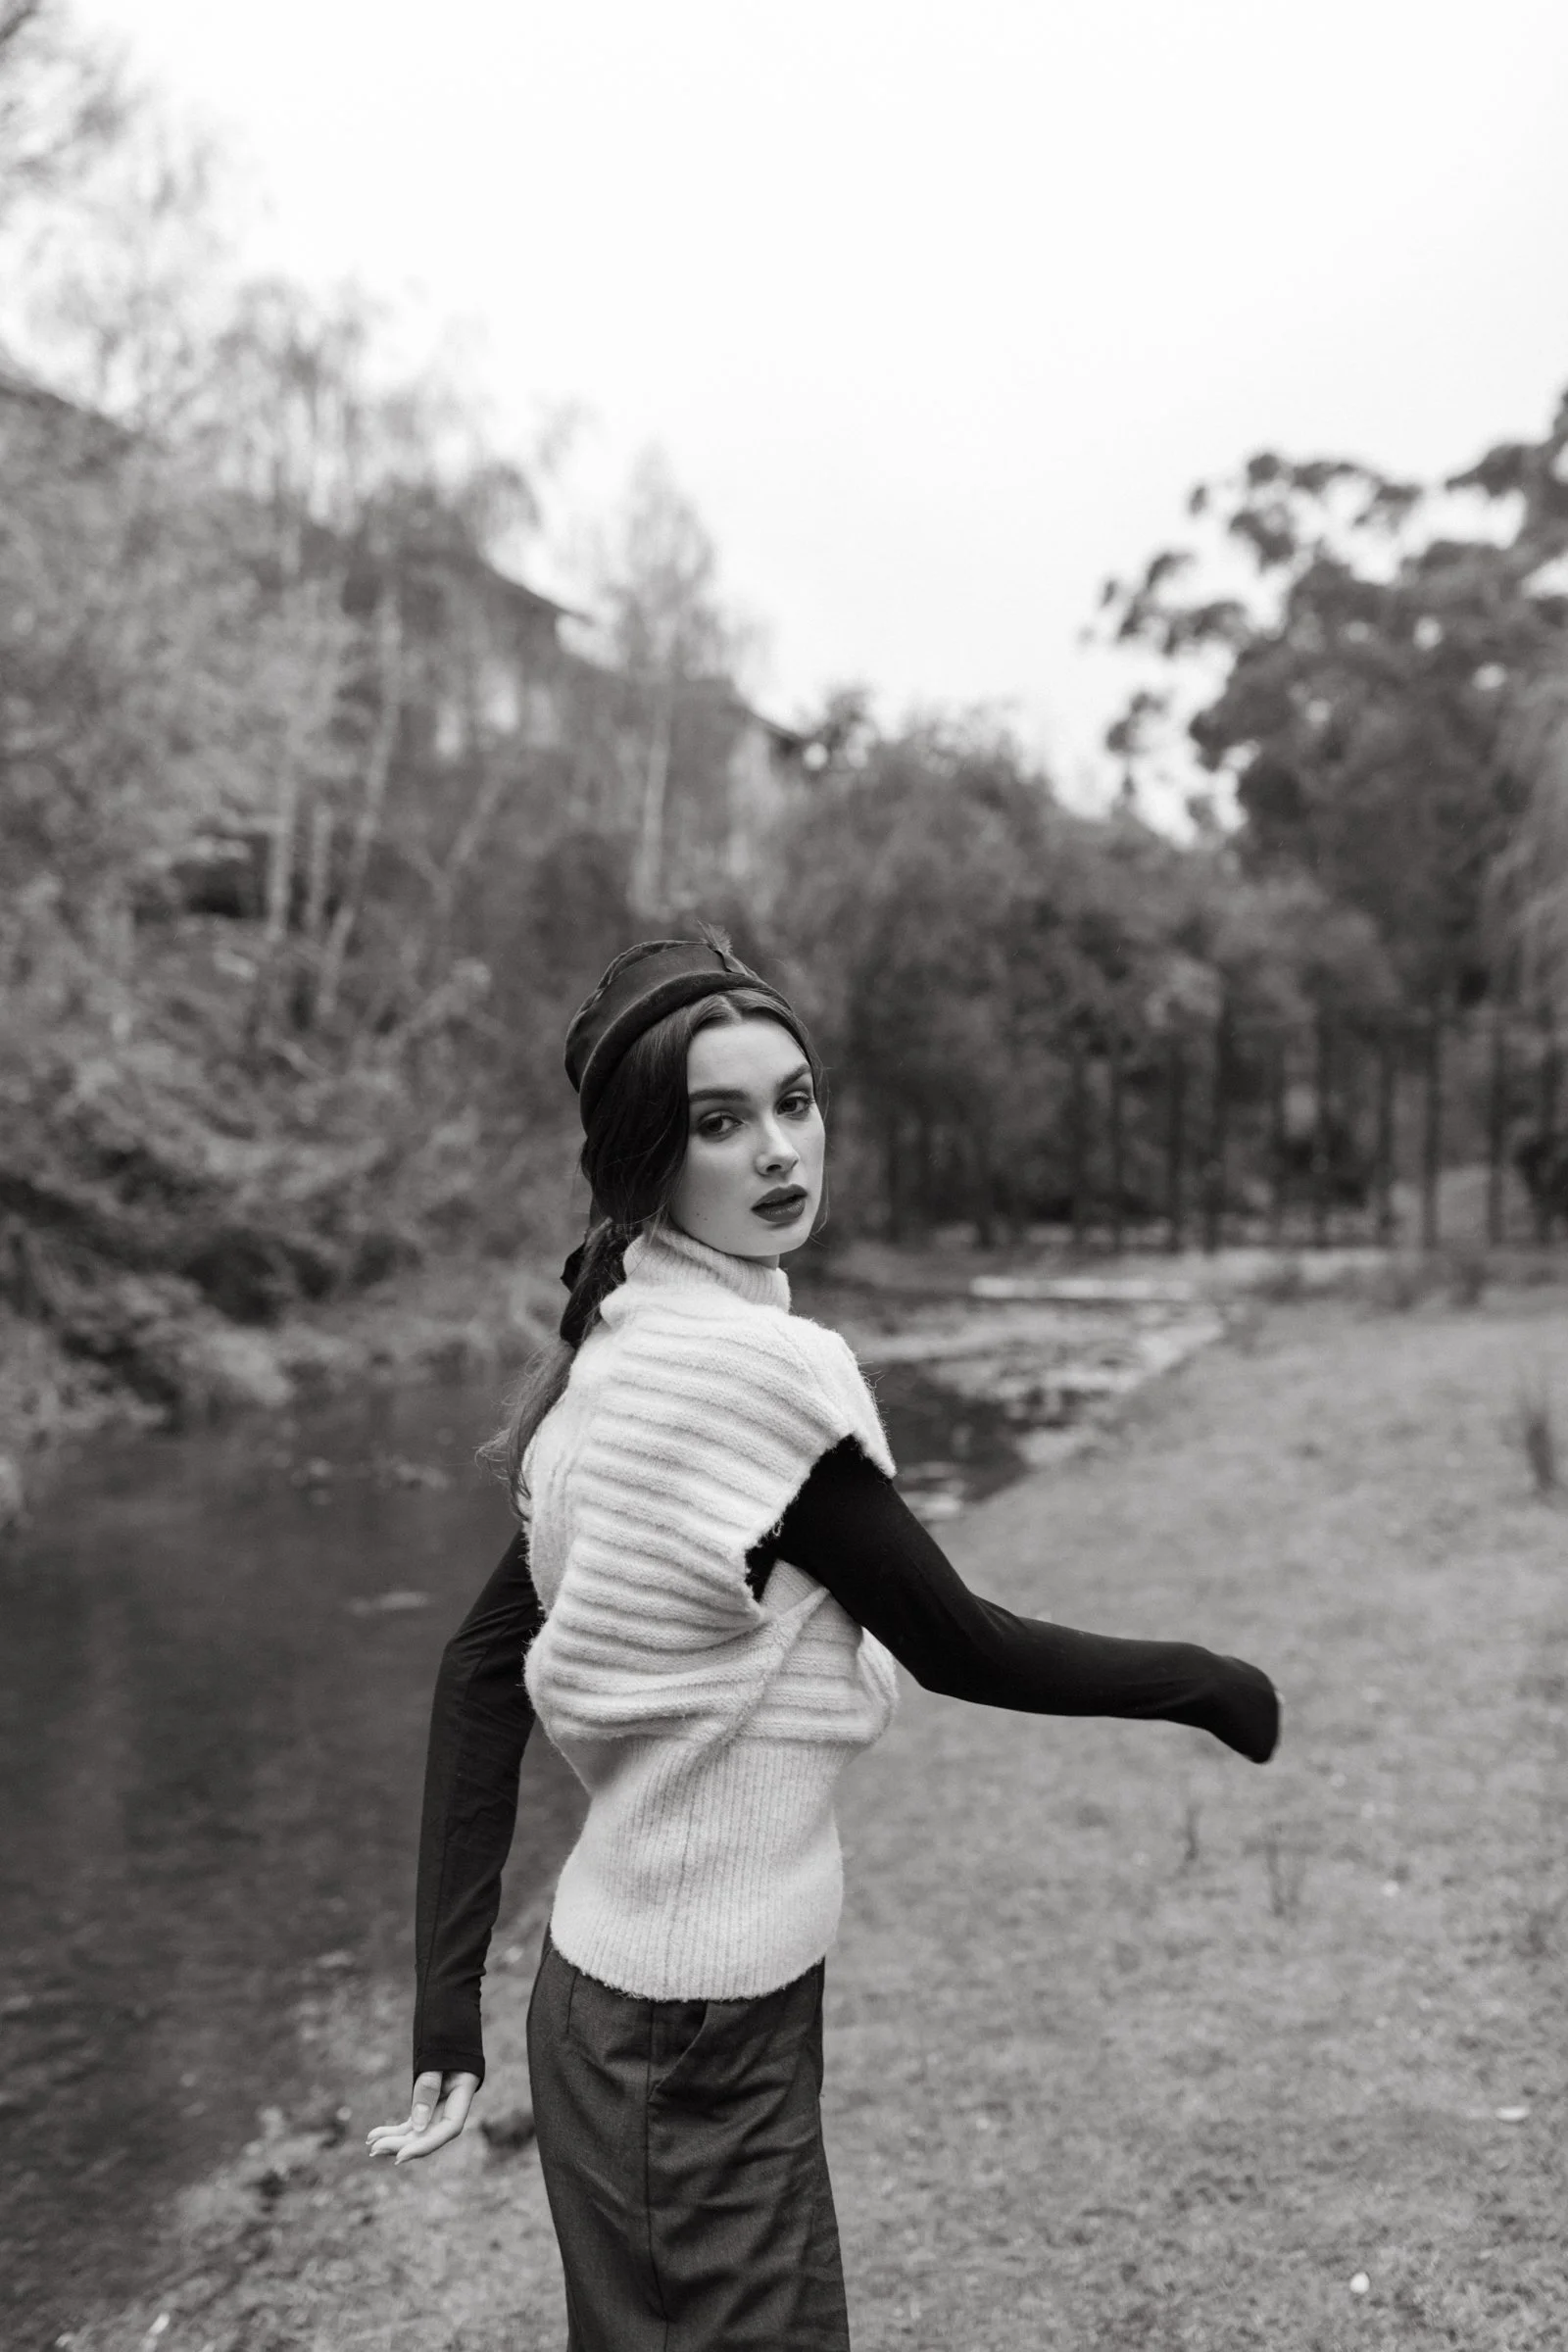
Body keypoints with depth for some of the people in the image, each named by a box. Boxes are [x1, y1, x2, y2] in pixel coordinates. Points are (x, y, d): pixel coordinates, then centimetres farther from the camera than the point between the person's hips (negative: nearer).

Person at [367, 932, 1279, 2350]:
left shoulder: (615, 1351, 1)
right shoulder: (761, 1366, -24)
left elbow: (486, 1665, 2)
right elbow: (957, 1644, -16)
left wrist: (452, 2004, 5)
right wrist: (1209, 1682, 0)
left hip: (607, 1985, 8)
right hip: (698, 2038, -8)